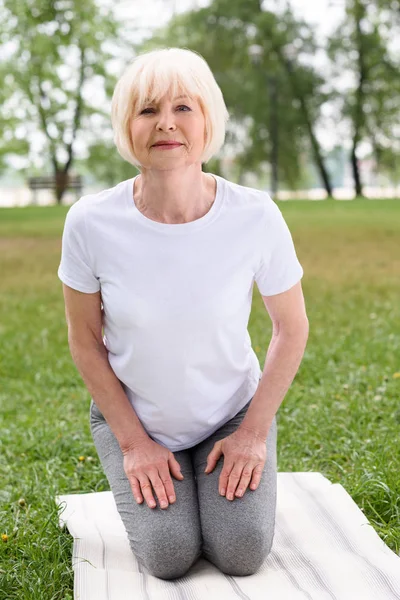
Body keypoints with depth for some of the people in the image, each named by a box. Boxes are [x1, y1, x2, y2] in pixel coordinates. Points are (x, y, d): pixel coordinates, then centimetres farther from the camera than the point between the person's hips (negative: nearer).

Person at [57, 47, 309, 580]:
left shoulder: (256, 217, -22)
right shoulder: (91, 222, -22)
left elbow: (292, 328, -7)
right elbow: (85, 341, -8)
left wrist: (254, 431, -8)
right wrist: (133, 441, -8)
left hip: (233, 411, 1)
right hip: (131, 414, 0)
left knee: (241, 552, -12)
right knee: (169, 556, -13)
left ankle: (218, 477, 20)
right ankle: (139, 477, 19)